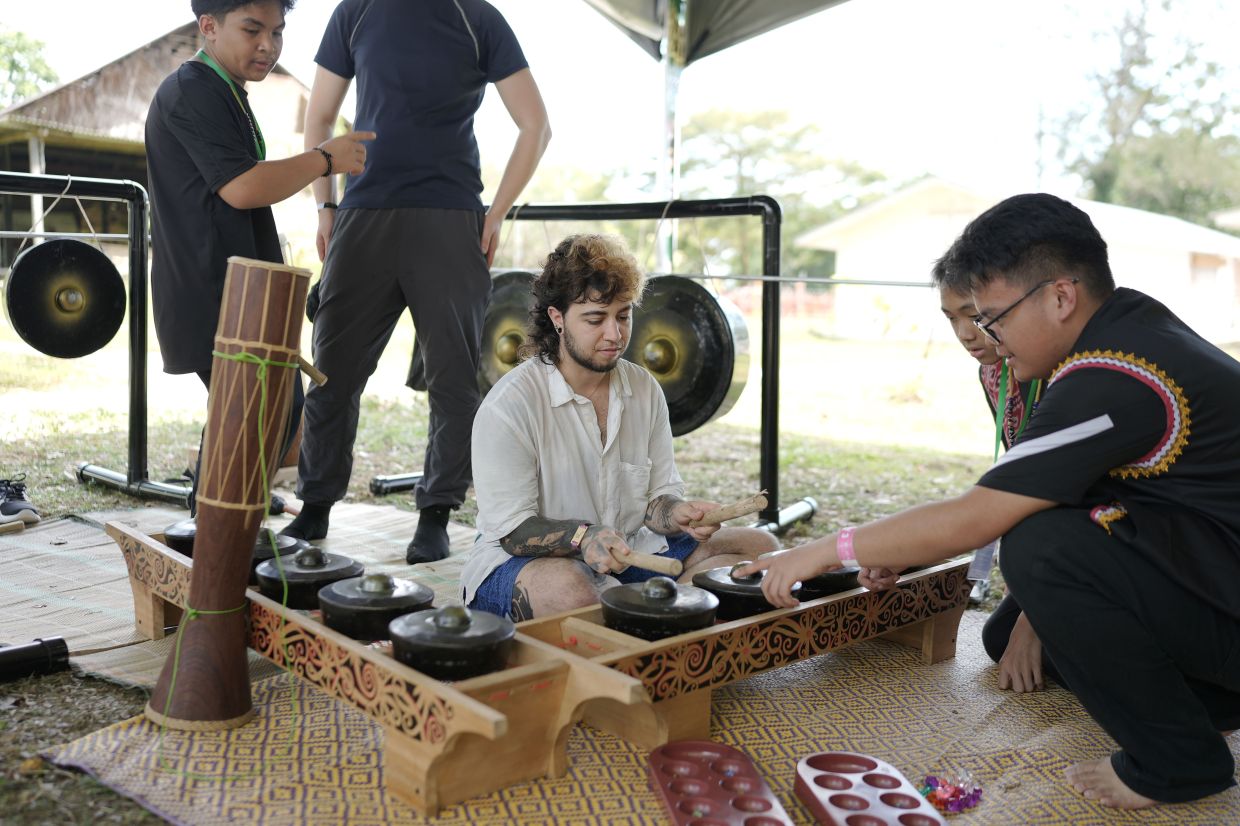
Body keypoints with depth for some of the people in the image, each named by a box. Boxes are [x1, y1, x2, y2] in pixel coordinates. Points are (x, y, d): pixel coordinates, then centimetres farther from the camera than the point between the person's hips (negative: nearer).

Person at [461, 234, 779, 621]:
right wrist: (582, 536, -36)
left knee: (759, 547, -6)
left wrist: (677, 514, -17)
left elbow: (659, 494, 7)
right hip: (520, 562, -6)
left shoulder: (645, 390, 3)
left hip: (628, 554, 6)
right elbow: (511, 529, -18)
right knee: (568, 587, -42)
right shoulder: (510, 403, -17)